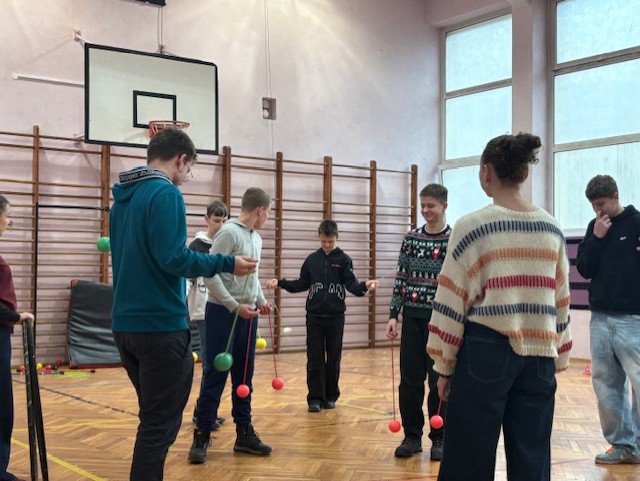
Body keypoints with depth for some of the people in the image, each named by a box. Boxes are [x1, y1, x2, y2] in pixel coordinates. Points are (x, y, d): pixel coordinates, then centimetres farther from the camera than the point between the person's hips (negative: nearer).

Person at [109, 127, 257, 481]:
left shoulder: (122, 198, 14)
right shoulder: (165, 193, -12)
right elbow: (173, 258, -22)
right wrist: (227, 264, -14)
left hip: (125, 323, 9)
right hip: (160, 324, -9)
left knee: (154, 417, 20)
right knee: (160, 424, 1)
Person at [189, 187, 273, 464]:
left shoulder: (257, 239, 13)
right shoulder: (229, 233, -14)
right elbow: (210, 275, -18)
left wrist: (261, 301, 10)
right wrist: (234, 306, -19)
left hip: (247, 315, 8)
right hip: (223, 314, -8)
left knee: (243, 378, 11)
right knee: (215, 377, -3)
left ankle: (244, 433, 19)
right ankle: (202, 435, 7)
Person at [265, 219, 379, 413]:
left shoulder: (344, 260, -1)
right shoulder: (312, 259, 5)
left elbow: (351, 285, -9)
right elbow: (302, 284, 11)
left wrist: (364, 286, -29)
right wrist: (280, 283, 0)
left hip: (336, 316, -1)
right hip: (314, 316, 1)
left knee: (333, 358, 7)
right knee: (315, 359, 1)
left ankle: (331, 396, 18)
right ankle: (315, 398, 6)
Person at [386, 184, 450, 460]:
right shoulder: (411, 239, 7)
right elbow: (401, 279, 7)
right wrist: (393, 315, 1)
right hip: (412, 318, 3)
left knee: (439, 381, 4)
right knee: (409, 380, 6)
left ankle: (439, 438, 17)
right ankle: (412, 436, 18)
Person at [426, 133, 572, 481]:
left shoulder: (471, 227, -7)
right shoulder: (553, 230, 7)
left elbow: (452, 302, -6)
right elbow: (560, 302, 12)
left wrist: (444, 366, 1)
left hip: (486, 353, -4)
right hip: (538, 356, 5)